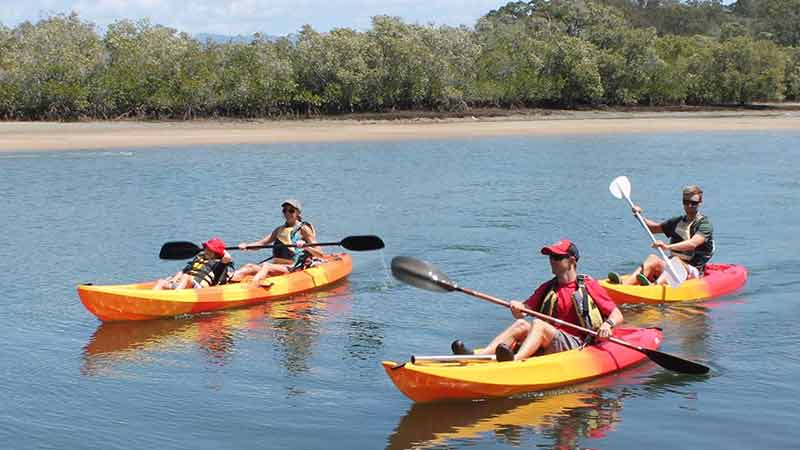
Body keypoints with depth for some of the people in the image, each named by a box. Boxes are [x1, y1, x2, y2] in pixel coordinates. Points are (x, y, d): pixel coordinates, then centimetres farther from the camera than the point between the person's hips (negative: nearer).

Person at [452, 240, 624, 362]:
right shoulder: (547, 288, 20)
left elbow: (617, 314, 1)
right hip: (547, 345, 5)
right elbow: (524, 309, 10)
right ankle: (476, 356, -39)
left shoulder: (588, 286, 6)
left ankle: (514, 360, -58)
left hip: (576, 344, -5)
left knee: (538, 324, -28)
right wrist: (518, 309, -14)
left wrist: (607, 324, -21)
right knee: (521, 324, -18)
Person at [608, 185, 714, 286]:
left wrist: (668, 247, -37)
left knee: (676, 261, -35)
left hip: (692, 271, -6)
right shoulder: (677, 222, 17)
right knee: (652, 258, -21)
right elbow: (653, 228, 27)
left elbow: (693, 244, -23)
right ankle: (624, 283, -48)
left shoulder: (704, 224, -4)